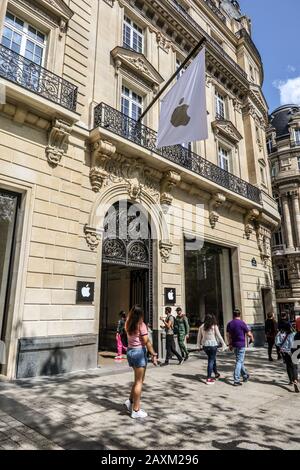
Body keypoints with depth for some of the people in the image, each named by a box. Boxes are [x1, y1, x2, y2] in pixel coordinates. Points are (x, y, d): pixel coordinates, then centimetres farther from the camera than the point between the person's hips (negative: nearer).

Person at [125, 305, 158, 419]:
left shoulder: (128, 325, 6)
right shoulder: (141, 325, -13)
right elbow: (147, 342, -16)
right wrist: (154, 355, -12)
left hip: (130, 351, 7)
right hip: (139, 351, -7)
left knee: (138, 379, 22)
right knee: (139, 381, 3)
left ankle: (130, 401, 19)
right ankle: (136, 410, 10)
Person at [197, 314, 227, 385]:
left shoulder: (202, 326, 4)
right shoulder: (214, 326, -6)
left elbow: (199, 336, 10)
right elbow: (219, 336, -4)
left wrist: (199, 345, 21)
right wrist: (223, 344, 5)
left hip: (205, 345, 4)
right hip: (213, 345, -4)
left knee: (213, 359, 22)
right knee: (211, 361, 2)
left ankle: (216, 374, 36)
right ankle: (209, 378, 3)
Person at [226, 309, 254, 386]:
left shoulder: (229, 324, 4)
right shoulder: (241, 323, -13)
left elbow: (228, 335, 8)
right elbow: (249, 334, -6)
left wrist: (230, 344, 17)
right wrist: (252, 338, 14)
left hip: (234, 345, 6)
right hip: (241, 345, -6)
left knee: (240, 361, 20)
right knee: (239, 362, -3)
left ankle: (245, 376, 34)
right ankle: (236, 380, -5)